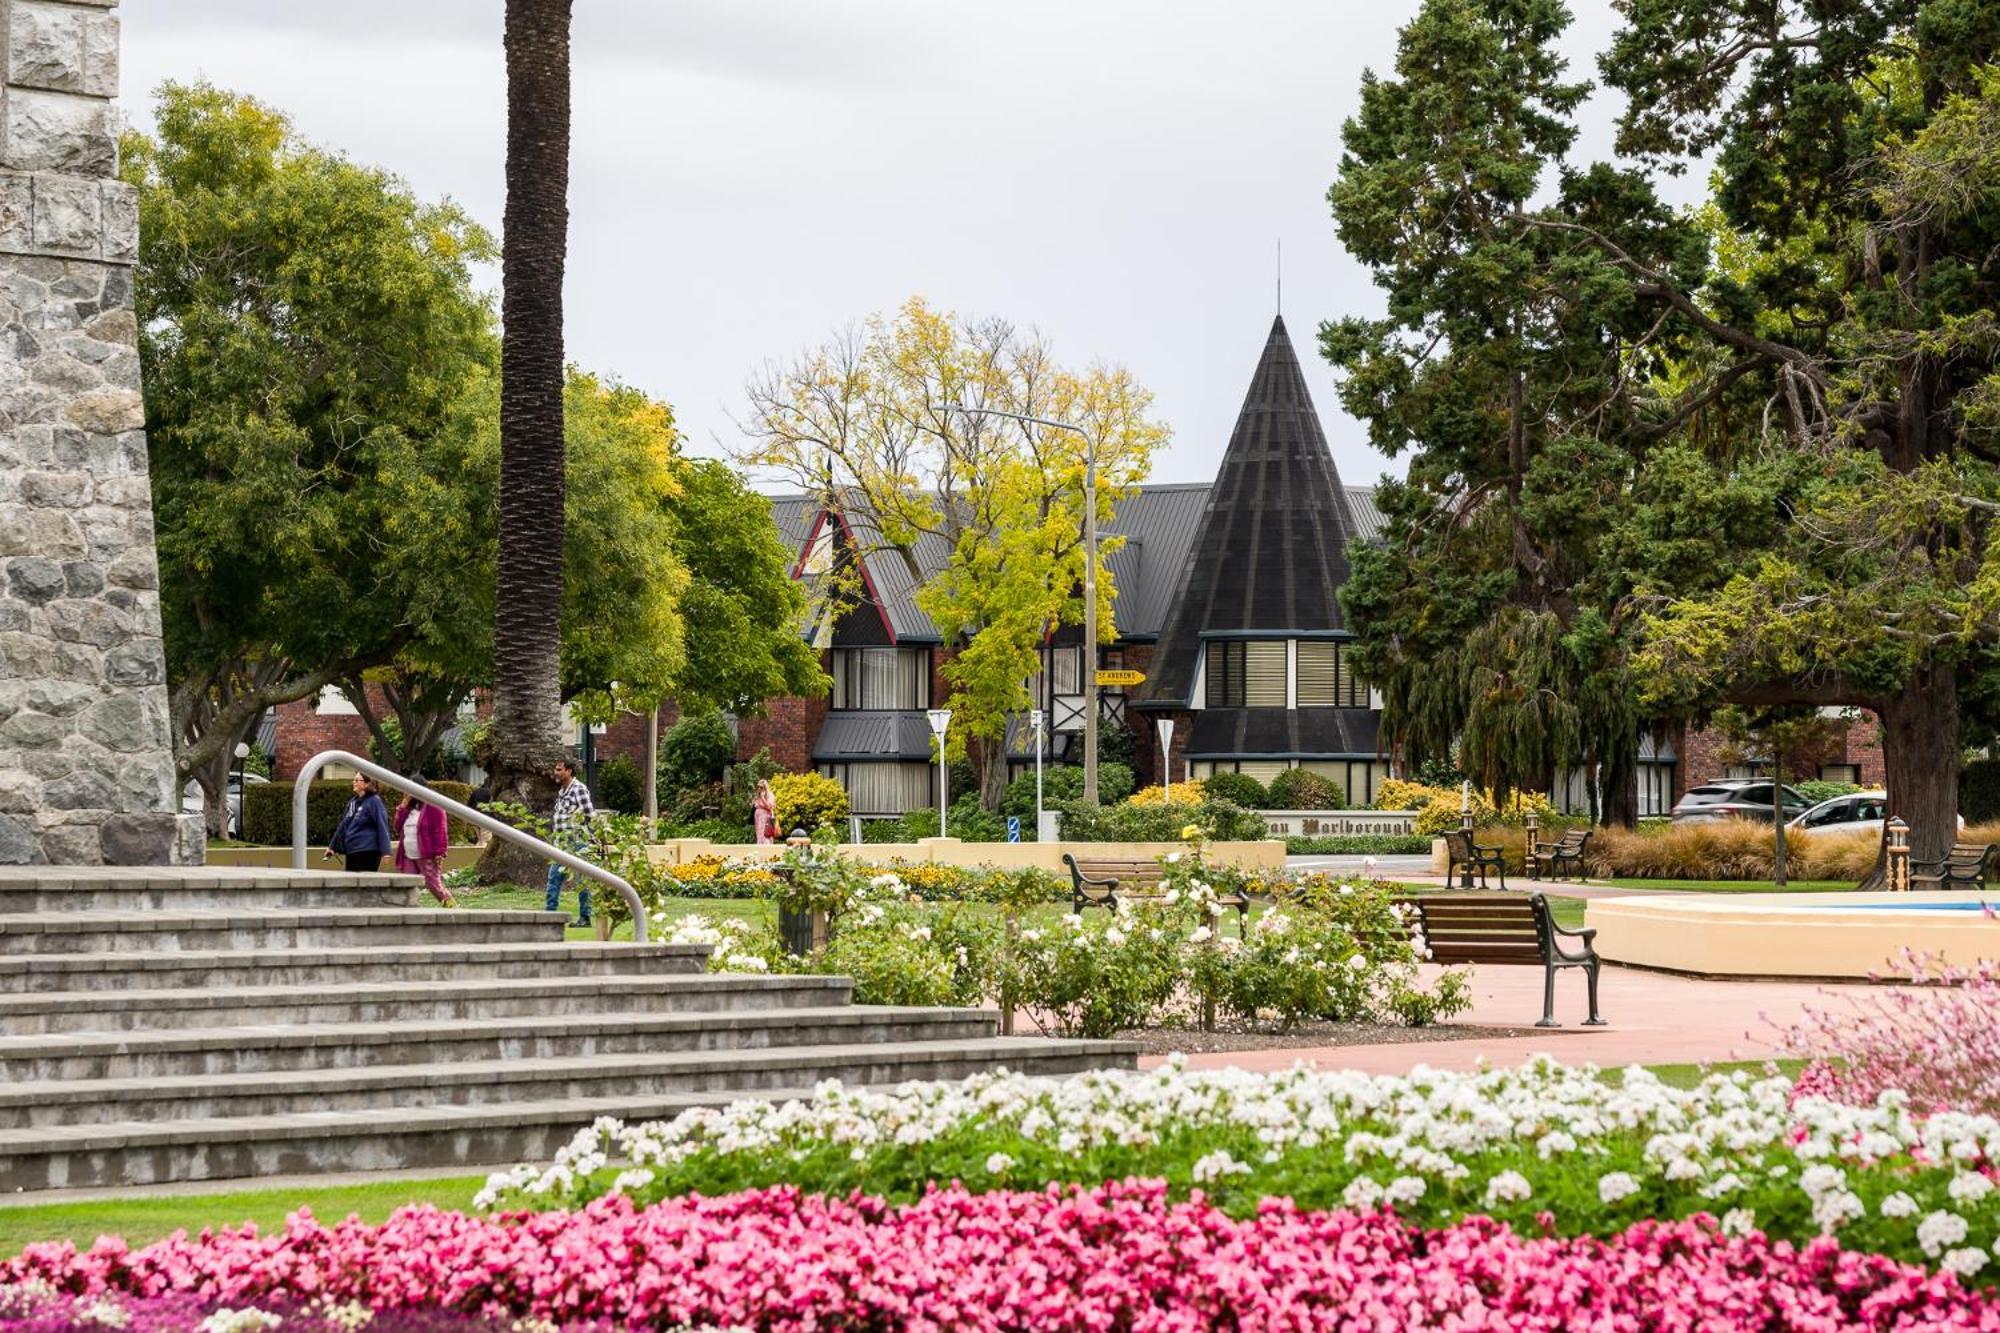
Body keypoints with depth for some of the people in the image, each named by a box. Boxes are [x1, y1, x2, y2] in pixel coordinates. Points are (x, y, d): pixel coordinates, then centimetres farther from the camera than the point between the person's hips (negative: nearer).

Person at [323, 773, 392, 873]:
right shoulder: (353, 801, 14)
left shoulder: (374, 801, -8)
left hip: (367, 851, -8)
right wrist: (332, 846, 23)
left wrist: (385, 851, -20)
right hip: (351, 851, 8)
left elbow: (382, 826, -13)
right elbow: (343, 825, 21)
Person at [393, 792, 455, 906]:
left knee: (434, 885, -9)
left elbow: (440, 831, -13)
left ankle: (452, 906, 0)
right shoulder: (409, 806, 18)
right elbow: (398, 827, 14)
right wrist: (402, 808, 4)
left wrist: (439, 853, -19)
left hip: (426, 857, -8)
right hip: (408, 857, 8)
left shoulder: (432, 806, -8)